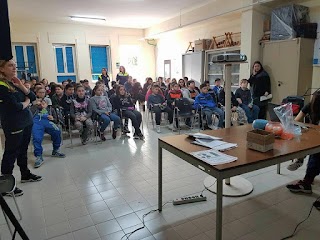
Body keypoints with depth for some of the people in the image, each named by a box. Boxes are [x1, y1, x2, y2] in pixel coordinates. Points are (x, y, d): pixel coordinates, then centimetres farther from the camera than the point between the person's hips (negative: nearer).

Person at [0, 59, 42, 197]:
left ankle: (25, 174, 33)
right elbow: (15, 106, -21)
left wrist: (21, 86, -7)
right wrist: (26, 102, -1)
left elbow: (33, 97, 7)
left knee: (23, 150, 18)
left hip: (26, 122, 8)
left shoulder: (15, 83, 12)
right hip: (13, 125, -8)